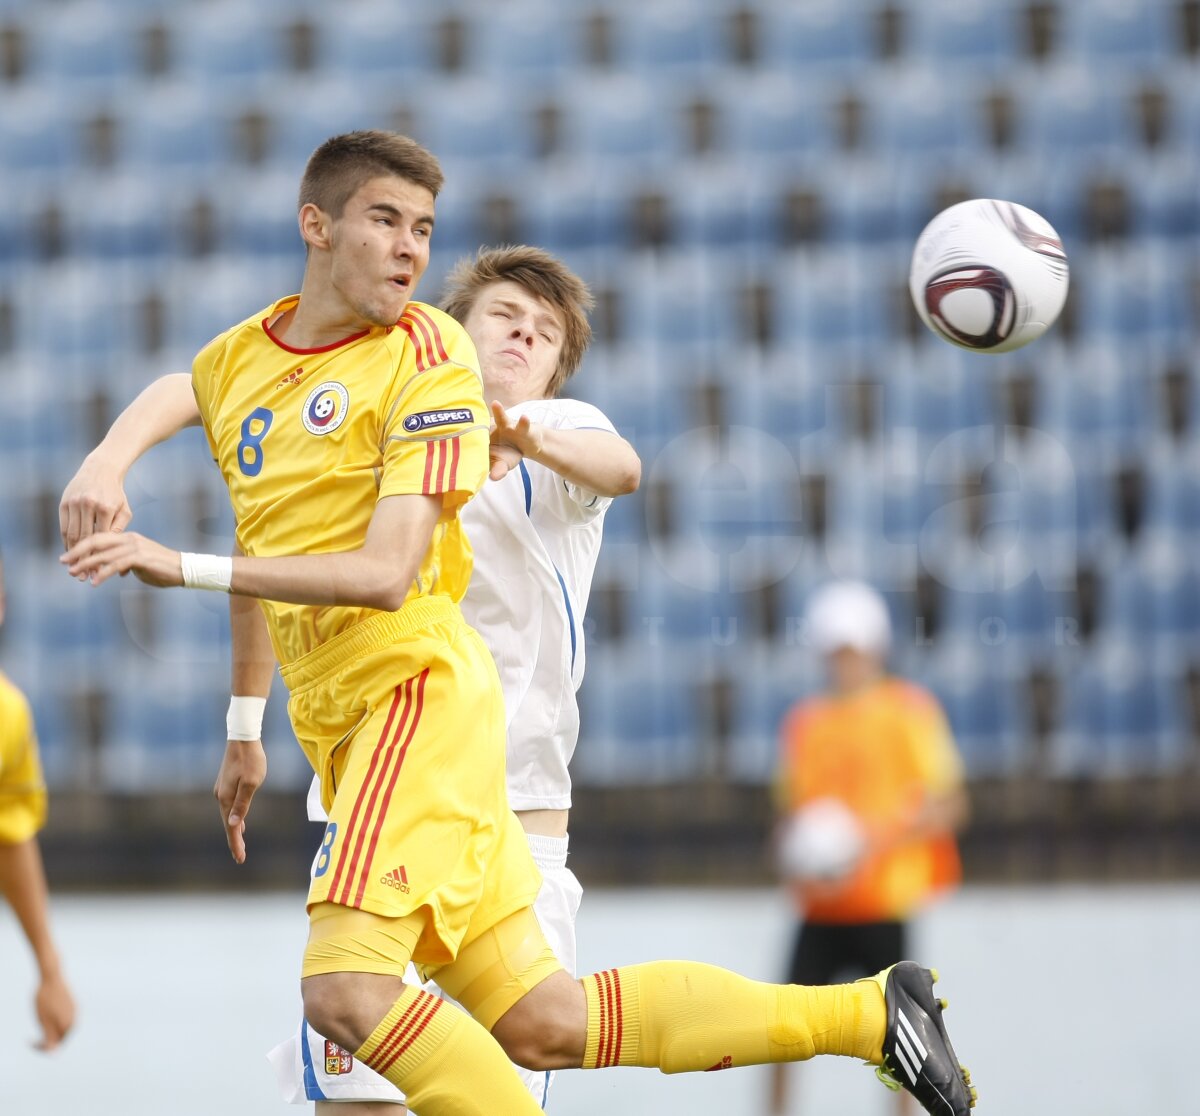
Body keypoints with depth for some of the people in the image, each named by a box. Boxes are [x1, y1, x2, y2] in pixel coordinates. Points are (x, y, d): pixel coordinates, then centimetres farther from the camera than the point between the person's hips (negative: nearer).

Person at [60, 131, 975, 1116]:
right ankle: (868, 1014, 13)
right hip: (344, 729, 7)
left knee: (344, 989, -22)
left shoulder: (428, 359, -8)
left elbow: (385, 574, -19)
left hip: (420, 690, -7)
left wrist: (185, 568, -24)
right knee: (540, 1024, 3)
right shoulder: (229, 367, 14)